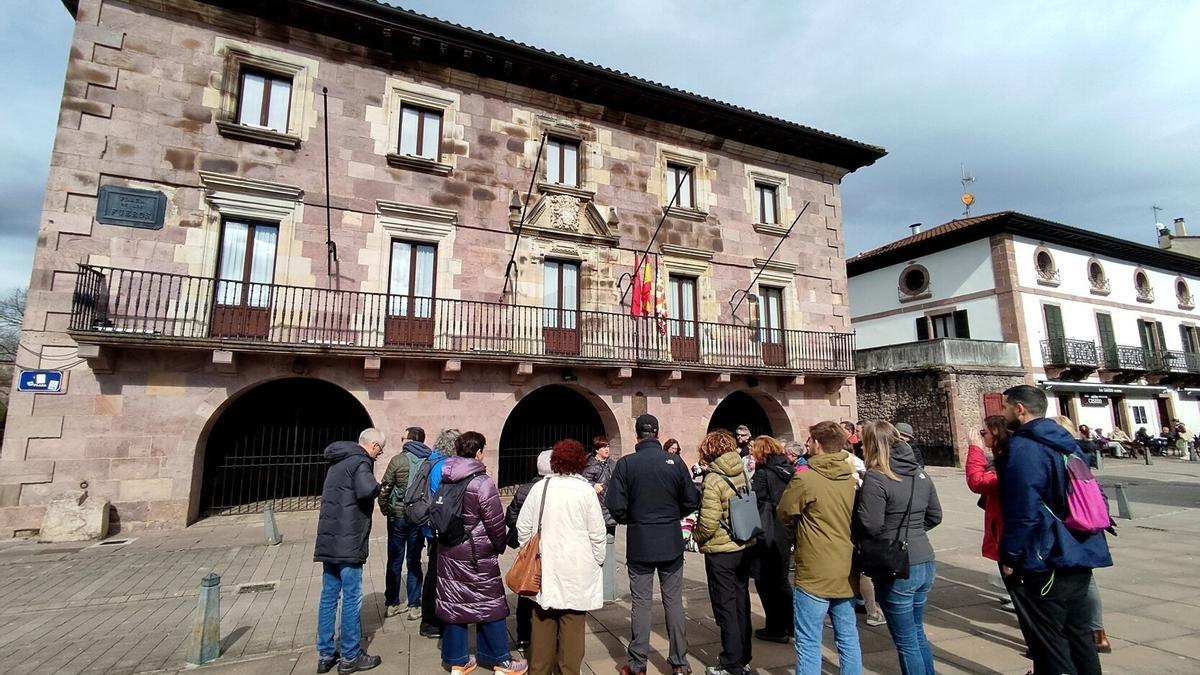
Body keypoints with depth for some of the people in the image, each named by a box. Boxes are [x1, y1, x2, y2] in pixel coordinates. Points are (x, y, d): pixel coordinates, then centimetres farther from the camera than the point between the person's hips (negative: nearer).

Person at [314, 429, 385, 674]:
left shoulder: (338, 461, 16)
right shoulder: (360, 461, -14)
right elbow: (366, 489, -33)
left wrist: (372, 489, 14)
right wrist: (378, 488, -12)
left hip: (329, 539, 9)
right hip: (348, 543, -9)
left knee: (329, 597, 14)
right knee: (351, 599, 1)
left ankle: (325, 654, 23)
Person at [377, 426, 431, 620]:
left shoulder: (398, 460, -8)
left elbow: (384, 489, -8)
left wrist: (385, 510, 6)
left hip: (398, 517, -1)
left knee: (394, 561, 14)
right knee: (414, 562, 11)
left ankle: (391, 604, 24)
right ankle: (414, 607, 14)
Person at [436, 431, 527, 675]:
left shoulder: (445, 480, 1)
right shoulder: (482, 482, -18)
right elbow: (495, 522, -16)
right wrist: (500, 546, 0)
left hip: (448, 552, 6)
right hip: (477, 555, -6)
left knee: (453, 603, 14)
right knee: (490, 604, 7)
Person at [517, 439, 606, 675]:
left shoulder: (540, 487, -2)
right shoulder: (585, 489, -10)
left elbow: (523, 527, 4)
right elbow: (597, 532, -6)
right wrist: (598, 560, 8)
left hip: (546, 567, 3)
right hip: (577, 569, -3)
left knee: (543, 622, 16)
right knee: (572, 624, 7)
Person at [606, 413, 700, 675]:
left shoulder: (625, 464, -12)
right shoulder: (675, 462, -7)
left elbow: (616, 506, -13)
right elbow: (691, 502, -2)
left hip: (639, 543, -1)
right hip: (671, 542, 1)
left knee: (641, 603, 10)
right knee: (674, 601, 13)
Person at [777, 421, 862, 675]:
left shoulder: (805, 478, -17)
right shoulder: (852, 478, 1)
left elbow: (783, 514, -4)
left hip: (815, 574, -6)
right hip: (847, 572, 6)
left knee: (809, 644, 5)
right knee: (848, 639, 18)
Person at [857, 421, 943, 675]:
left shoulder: (875, 478, -19)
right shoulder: (920, 472, 5)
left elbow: (870, 525, -21)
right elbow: (935, 516, 14)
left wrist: (855, 506, -4)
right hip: (926, 563, 8)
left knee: (906, 642, 9)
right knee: (917, 633, 25)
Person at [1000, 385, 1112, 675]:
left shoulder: (1023, 448, -21)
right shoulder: (1066, 442, 7)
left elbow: (1022, 513, -23)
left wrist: (1010, 556, -12)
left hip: (1047, 564, -9)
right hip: (1081, 555, 9)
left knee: (1048, 640, 4)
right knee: (1078, 630, 22)